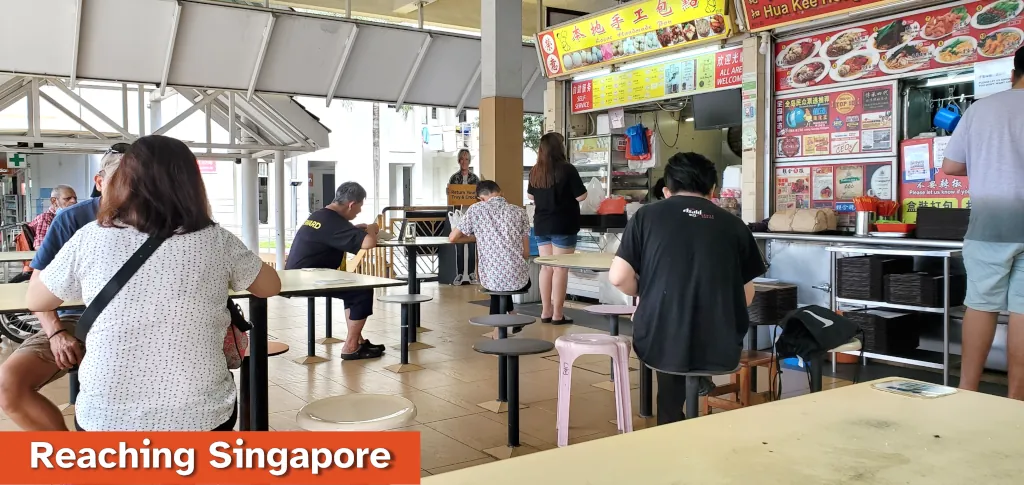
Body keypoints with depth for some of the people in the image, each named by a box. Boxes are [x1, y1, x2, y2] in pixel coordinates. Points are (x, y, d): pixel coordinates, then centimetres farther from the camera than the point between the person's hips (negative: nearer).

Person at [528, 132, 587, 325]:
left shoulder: (535, 171, 4)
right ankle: (557, 314, 1)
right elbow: (581, 196, -10)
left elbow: (530, 196, 17)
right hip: (563, 226, -5)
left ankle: (545, 311, 16)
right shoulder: (567, 169, -13)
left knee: (546, 268, 12)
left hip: (541, 225, 6)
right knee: (560, 269, -1)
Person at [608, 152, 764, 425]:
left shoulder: (647, 215, 2)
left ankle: (671, 423, 33)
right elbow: (746, 298, 12)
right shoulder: (734, 225, 6)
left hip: (660, 343, -1)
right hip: (721, 349, 1)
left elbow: (618, 278, -4)